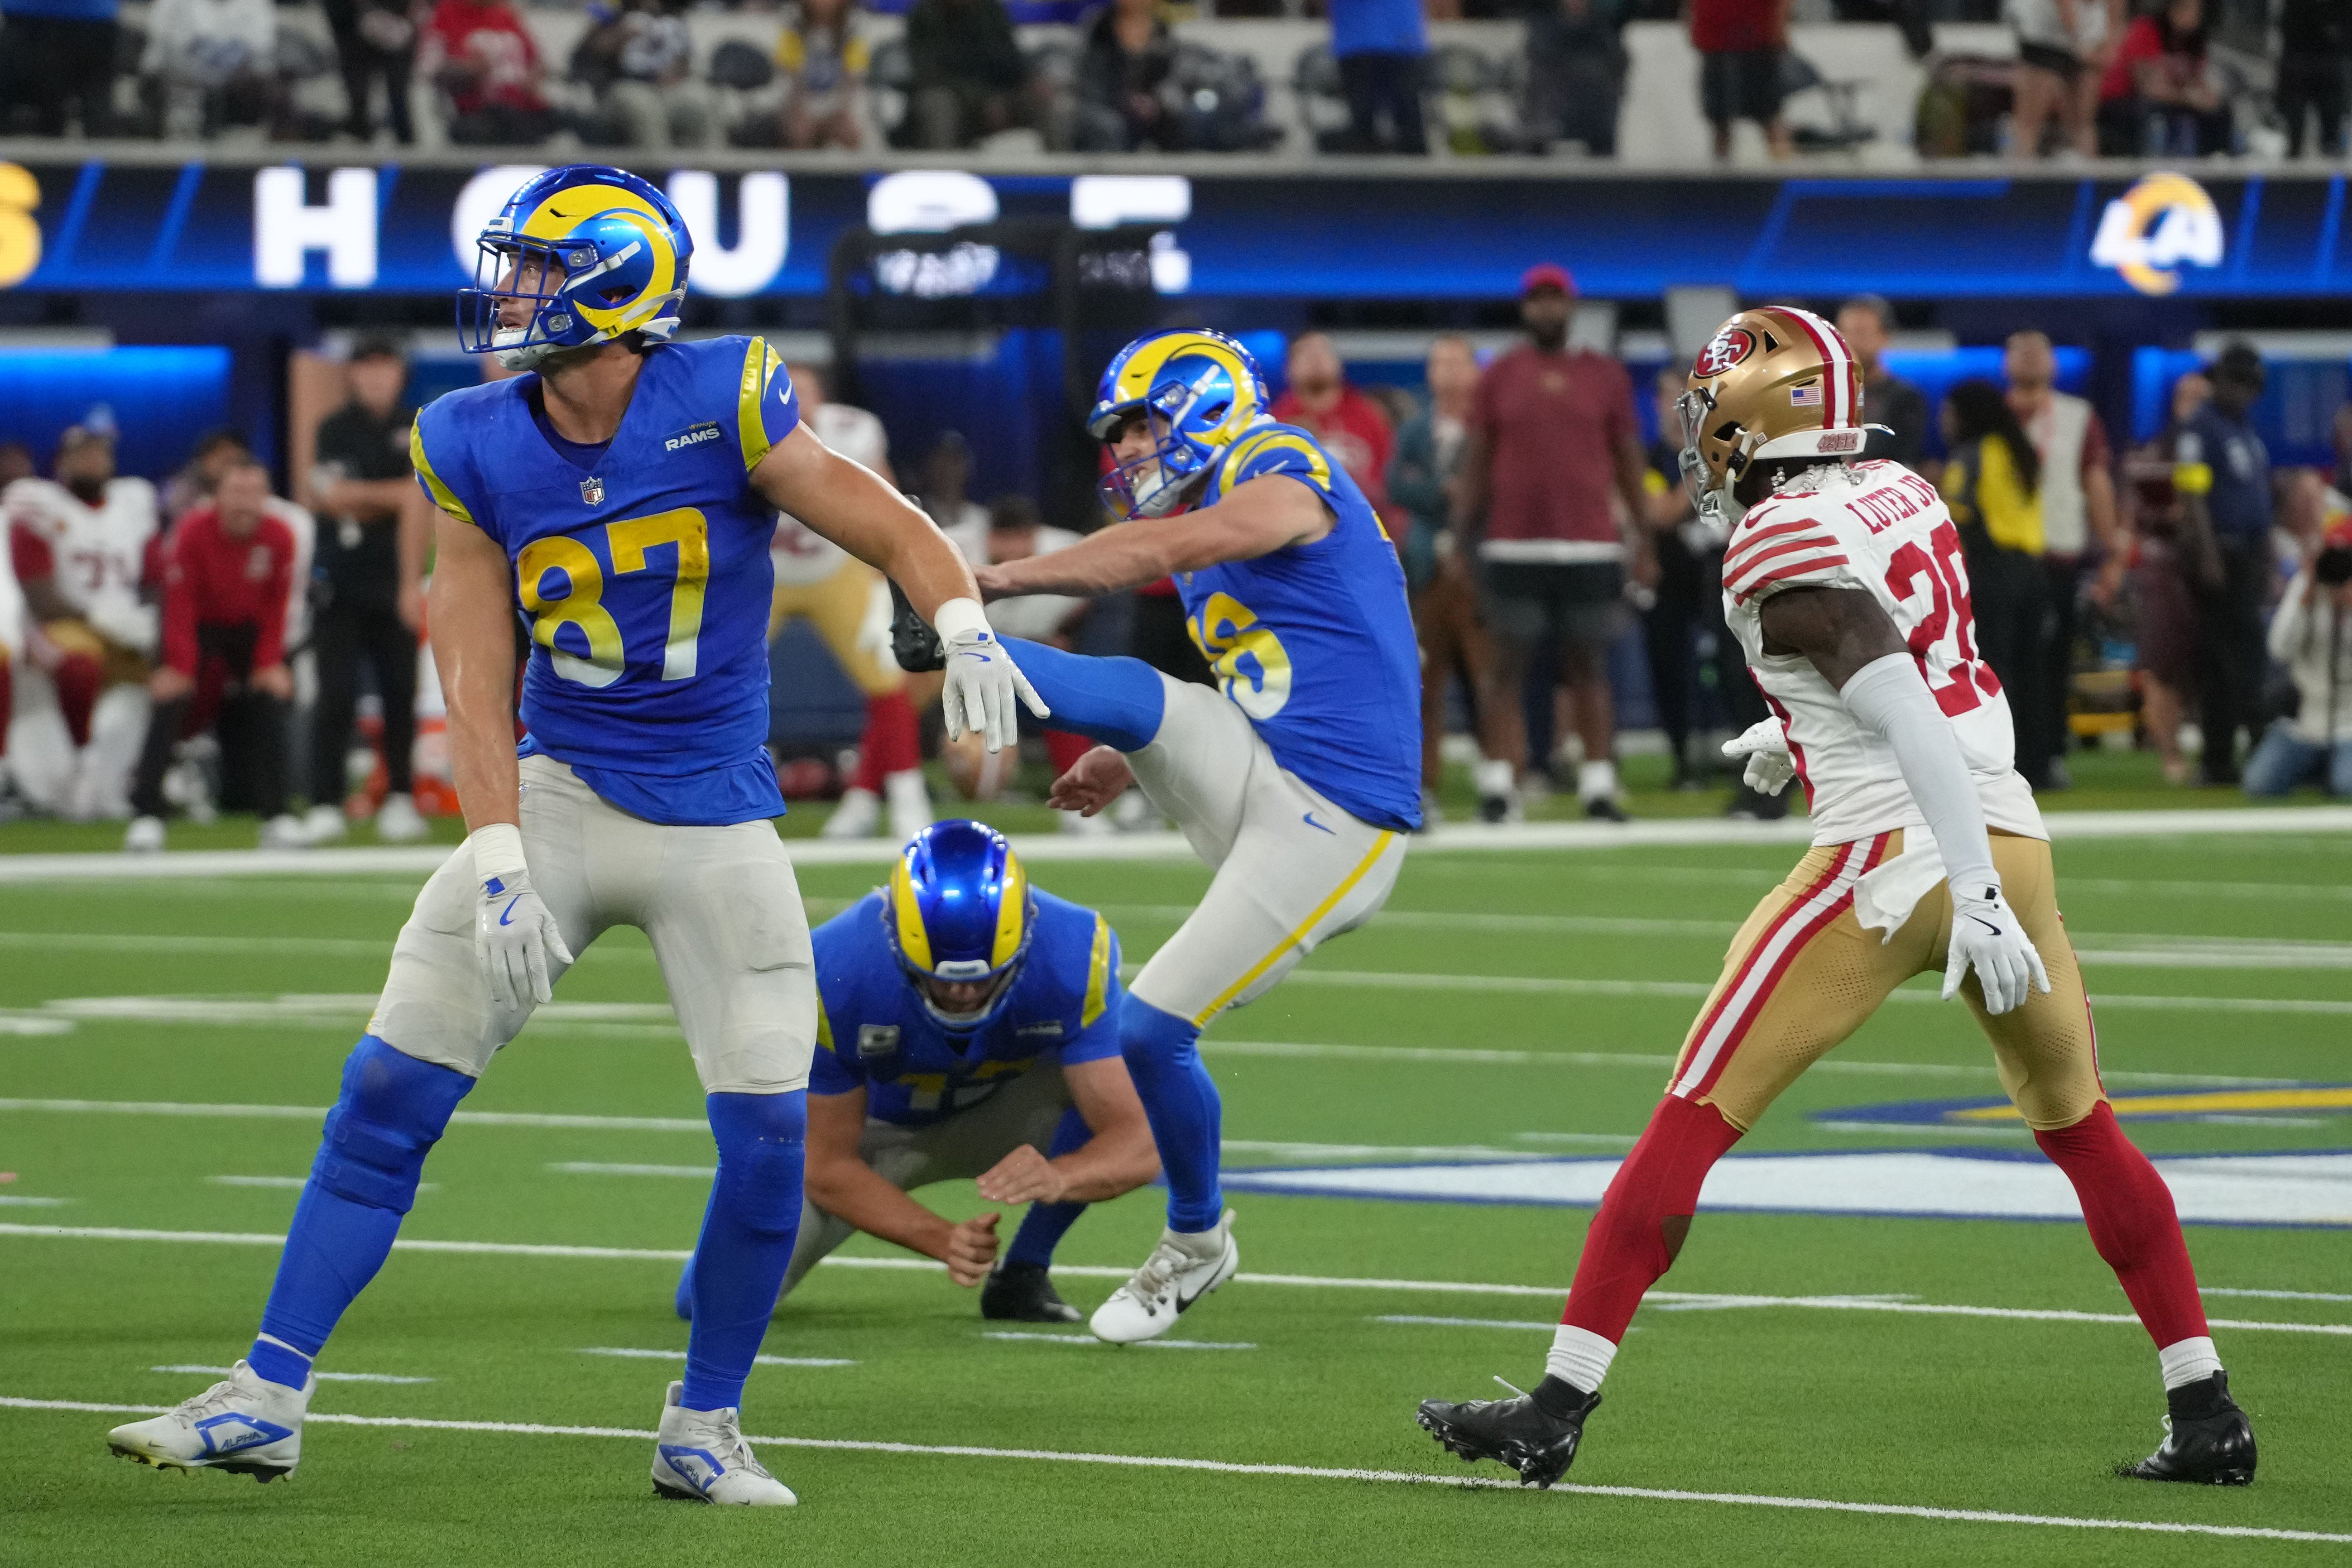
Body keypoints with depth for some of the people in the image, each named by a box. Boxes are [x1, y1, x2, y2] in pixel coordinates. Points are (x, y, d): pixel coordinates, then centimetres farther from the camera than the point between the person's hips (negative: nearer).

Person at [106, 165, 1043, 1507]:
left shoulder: (725, 407, -12)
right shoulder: (474, 450, -3)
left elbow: (899, 535, -10)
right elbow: (476, 676, -3)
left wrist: (965, 629, -32)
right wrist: (498, 863, -13)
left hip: (720, 817, -2)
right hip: (558, 791, 2)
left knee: (768, 1135, -7)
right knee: (391, 1092, -4)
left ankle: (705, 1430, 13)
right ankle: (270, 1396, 2)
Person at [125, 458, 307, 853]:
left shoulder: (279, 536, -15)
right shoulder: (193, 532, -23)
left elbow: (276, 608, -6)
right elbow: (180, 605, -21)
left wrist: (270, 663, -12)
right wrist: (179, 667, -25)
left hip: (249, 632, 3)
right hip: (198, 627, -3)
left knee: (271, 702, -11)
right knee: (170, 703, -19)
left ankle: (277, 817, -2)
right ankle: (147, 817, -19)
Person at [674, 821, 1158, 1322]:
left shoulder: (1071, 958, -34)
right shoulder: (833, 977, -36)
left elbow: (1137, 1147, -35)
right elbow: (828, 1170, -25)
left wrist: (1057, 1177, -58)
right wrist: (944, 1240, -41)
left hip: (1001, 1112, 1)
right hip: (868, 1125, -1)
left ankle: (1022, 1273, -9)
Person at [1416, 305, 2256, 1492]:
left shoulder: (1781, 548, -11)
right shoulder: (1904, 497, 12)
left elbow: (1907, 717, -20)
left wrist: (1974, 898, -25)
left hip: (1893, 858, -7)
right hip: (2011, 836, 7)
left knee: (1695, 1120, -1)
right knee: (2079, 1127, 21)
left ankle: (1561, 1406, -3)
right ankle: (2207, 1414, 20)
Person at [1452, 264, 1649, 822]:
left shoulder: (1606, 376, 9)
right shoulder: (1499, 377, 7)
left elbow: (1628, 461, 11)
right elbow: (1476, 463, 9)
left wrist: (1642, 534, 5)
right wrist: (1458, 537, 3)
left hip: (1591, 546, 0)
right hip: (1514, 545, 0)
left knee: (1589, 669, 3)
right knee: (1509, 665, 0)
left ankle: (1599, 784, 4)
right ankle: (1499, 782, 1)